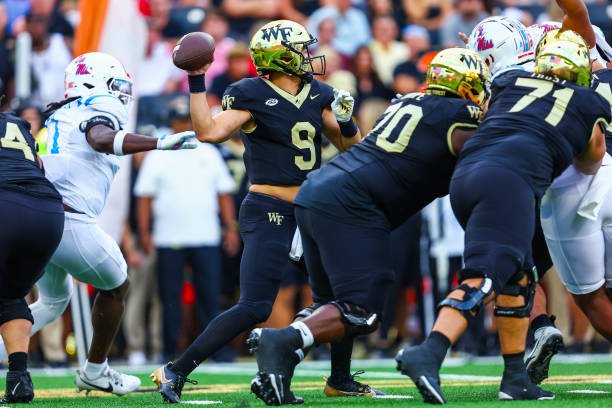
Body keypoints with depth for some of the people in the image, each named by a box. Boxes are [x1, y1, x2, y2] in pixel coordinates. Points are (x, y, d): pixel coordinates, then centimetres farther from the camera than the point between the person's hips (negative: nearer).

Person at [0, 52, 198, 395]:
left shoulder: (59, 117, 23)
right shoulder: (101, 108, -1)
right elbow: (102, 139, -23)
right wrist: (161, 143, -31)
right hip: (69, 222, -8)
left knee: (53, 301, 27)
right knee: (115, 287, 18)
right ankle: (95, 371, 28)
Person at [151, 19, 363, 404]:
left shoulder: (318, 95, 9)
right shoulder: (253, 95, -10)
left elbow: (350, 146, 15)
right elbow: (209, 131, -22)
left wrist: (345, 120, -5)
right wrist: (197, 82, -24)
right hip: (269, 213, -7)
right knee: (254, 307, -15)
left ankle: (341, 379, 23)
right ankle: (175, 372, -8)